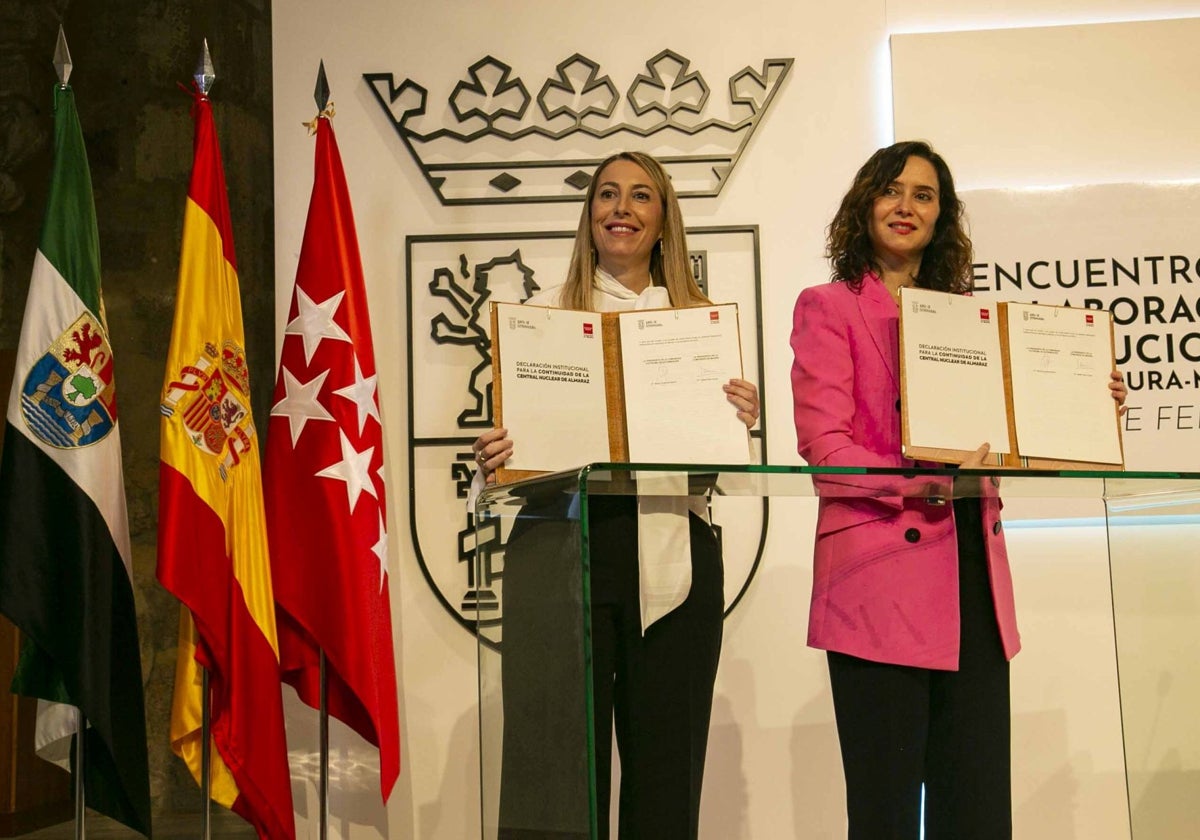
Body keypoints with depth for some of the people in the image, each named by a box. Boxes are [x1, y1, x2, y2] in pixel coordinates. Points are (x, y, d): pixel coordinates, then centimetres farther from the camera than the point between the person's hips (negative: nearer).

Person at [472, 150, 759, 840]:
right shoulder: (544, 313, 11)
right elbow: (512, 434, 7)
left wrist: (743, 423, -7)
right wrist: (491, 465, -14)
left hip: (673, 555, 2)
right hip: (563, 547, -1)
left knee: (666, 767, 5)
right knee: (565, 766, 0)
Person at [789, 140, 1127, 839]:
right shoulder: (827, 308, 3)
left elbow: (995, 437, 20)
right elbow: (823, 445, -8)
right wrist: (924, 484, -21)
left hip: (972, 570, 5)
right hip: (882, 571, -5)